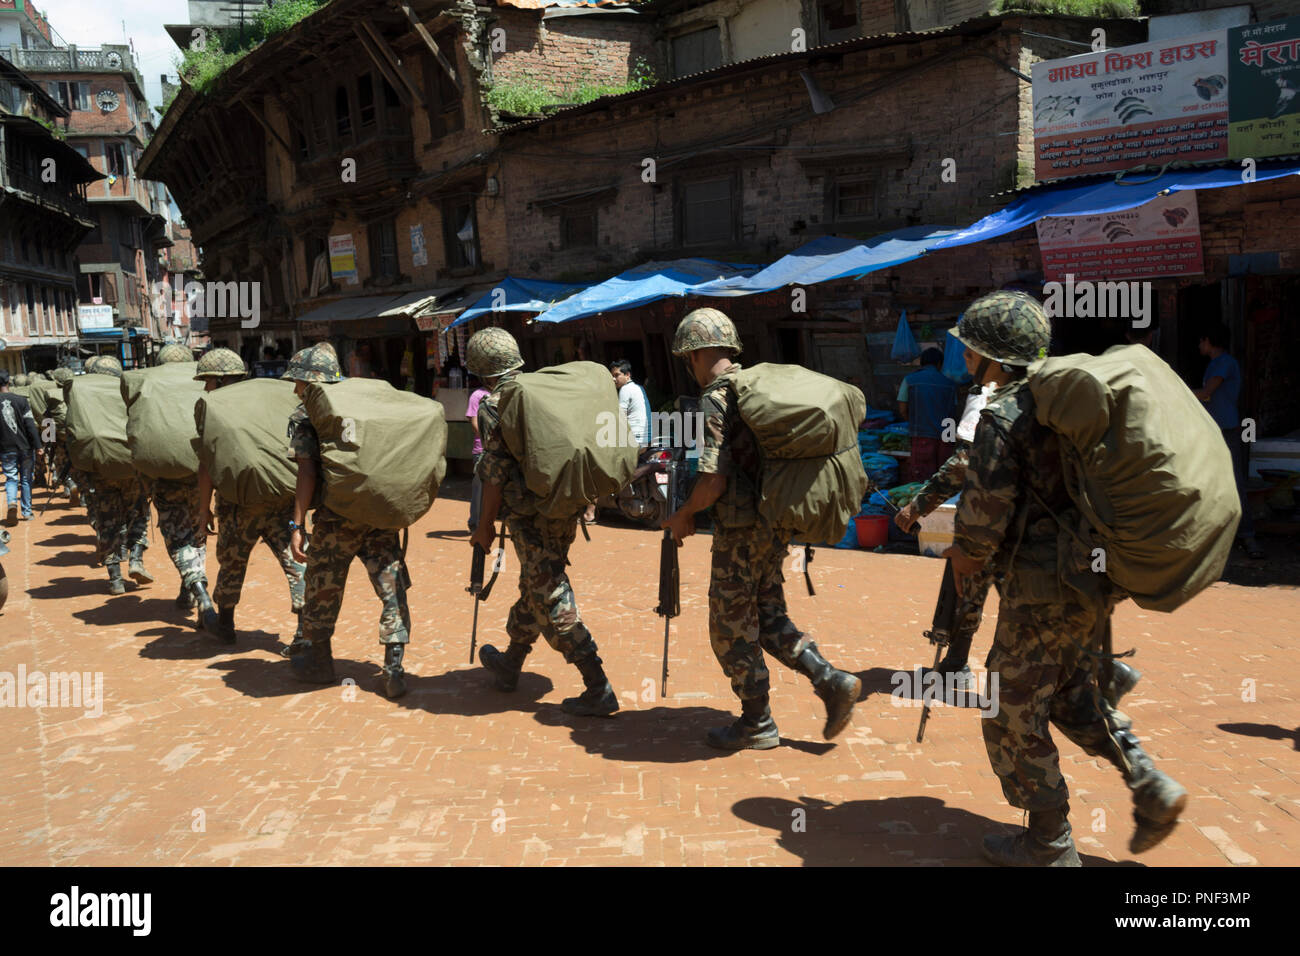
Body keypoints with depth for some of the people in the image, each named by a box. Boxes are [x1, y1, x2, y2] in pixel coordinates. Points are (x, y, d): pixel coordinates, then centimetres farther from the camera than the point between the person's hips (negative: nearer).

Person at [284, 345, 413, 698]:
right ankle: (394, 669, 0)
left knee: (322, 590, 14)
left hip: (335, 519, -3)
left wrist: (297, 525, -10)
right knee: (392, 587, 4)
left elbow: (308, 472, -9)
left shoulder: (304, 416, 1)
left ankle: (318, 661, 30)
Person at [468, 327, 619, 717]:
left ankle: (598, 689, -7)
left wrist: (485, 525, -4)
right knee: (535, 586, 21)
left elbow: (498, 469, -12)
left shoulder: (494, 405, -8)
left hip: (531, 515, -8)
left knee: (553, 600, -5)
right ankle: (510, 665, 40)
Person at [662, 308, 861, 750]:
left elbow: (714, 480, -23)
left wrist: (684, 515, -6)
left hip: (740, 529, -8)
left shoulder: (713, 399, -16)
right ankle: (831, 681, 10)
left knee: (732, 628, 6)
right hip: (776, 522, 8)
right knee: (767, 614, 21)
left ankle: (757, 725, 17)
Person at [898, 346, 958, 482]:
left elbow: (902, 410, 4)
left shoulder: (910, 380, 3)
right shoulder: (949, 383, 9)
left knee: (920, 482, -3)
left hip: (922, 436, -3)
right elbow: (951, 411, 12)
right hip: (945, 438, 3)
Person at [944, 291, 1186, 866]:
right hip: (1093, 579, 9)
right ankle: (1151, 787, 16)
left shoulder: (1003, 414, -16)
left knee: (1013, 715, 6)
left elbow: (986, 507, -19)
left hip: (1041, 588, -9)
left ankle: (1050, 846, 16)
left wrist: (965, 556, 1)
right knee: (1072, 695, 26)